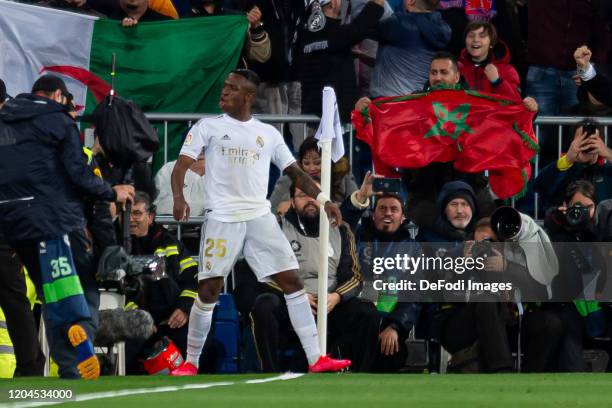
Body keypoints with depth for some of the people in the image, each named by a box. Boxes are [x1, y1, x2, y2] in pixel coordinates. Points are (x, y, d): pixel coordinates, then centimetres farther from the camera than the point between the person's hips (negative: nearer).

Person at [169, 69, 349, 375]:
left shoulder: (268, 133, 12)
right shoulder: (208, 128, 5)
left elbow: (294, 172, 15)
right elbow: (182, 165, -4)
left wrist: (323, 199, 1)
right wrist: (178, 197, -24)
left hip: (260, 217, 2)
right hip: (222, 219, -2)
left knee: (292, 281, -4)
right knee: (208, 291, -3)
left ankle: (315, 359, -3)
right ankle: (191, 363, 10)